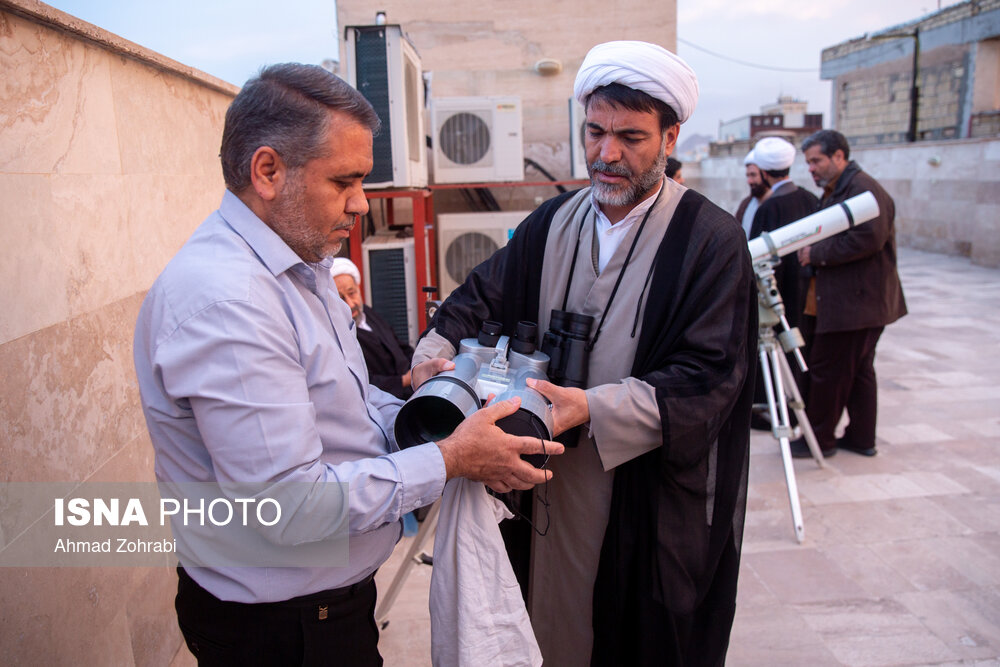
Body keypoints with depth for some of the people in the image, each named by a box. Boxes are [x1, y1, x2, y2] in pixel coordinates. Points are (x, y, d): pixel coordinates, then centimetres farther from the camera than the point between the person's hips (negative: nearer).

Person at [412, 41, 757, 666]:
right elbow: (480, 297, 7)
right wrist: (437, 352, -14)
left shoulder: (711, 239, -11)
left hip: (654, 506, -4)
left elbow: (708, 379, -17)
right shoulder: (553, 224, 5)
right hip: (549, 490, 4)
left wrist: (593, 408, -29)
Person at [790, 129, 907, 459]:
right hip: (842, 299, 11)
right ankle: (862, 438, 25)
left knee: (827, 370, -4)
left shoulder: (863, 188, -14)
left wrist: (816, 253, -20)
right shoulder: (834, 192, 19)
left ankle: (820, 438, 7)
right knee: (858, 370, 15)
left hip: (856, 301, -11)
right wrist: (813, 253, 4)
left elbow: (868, 238, -26)